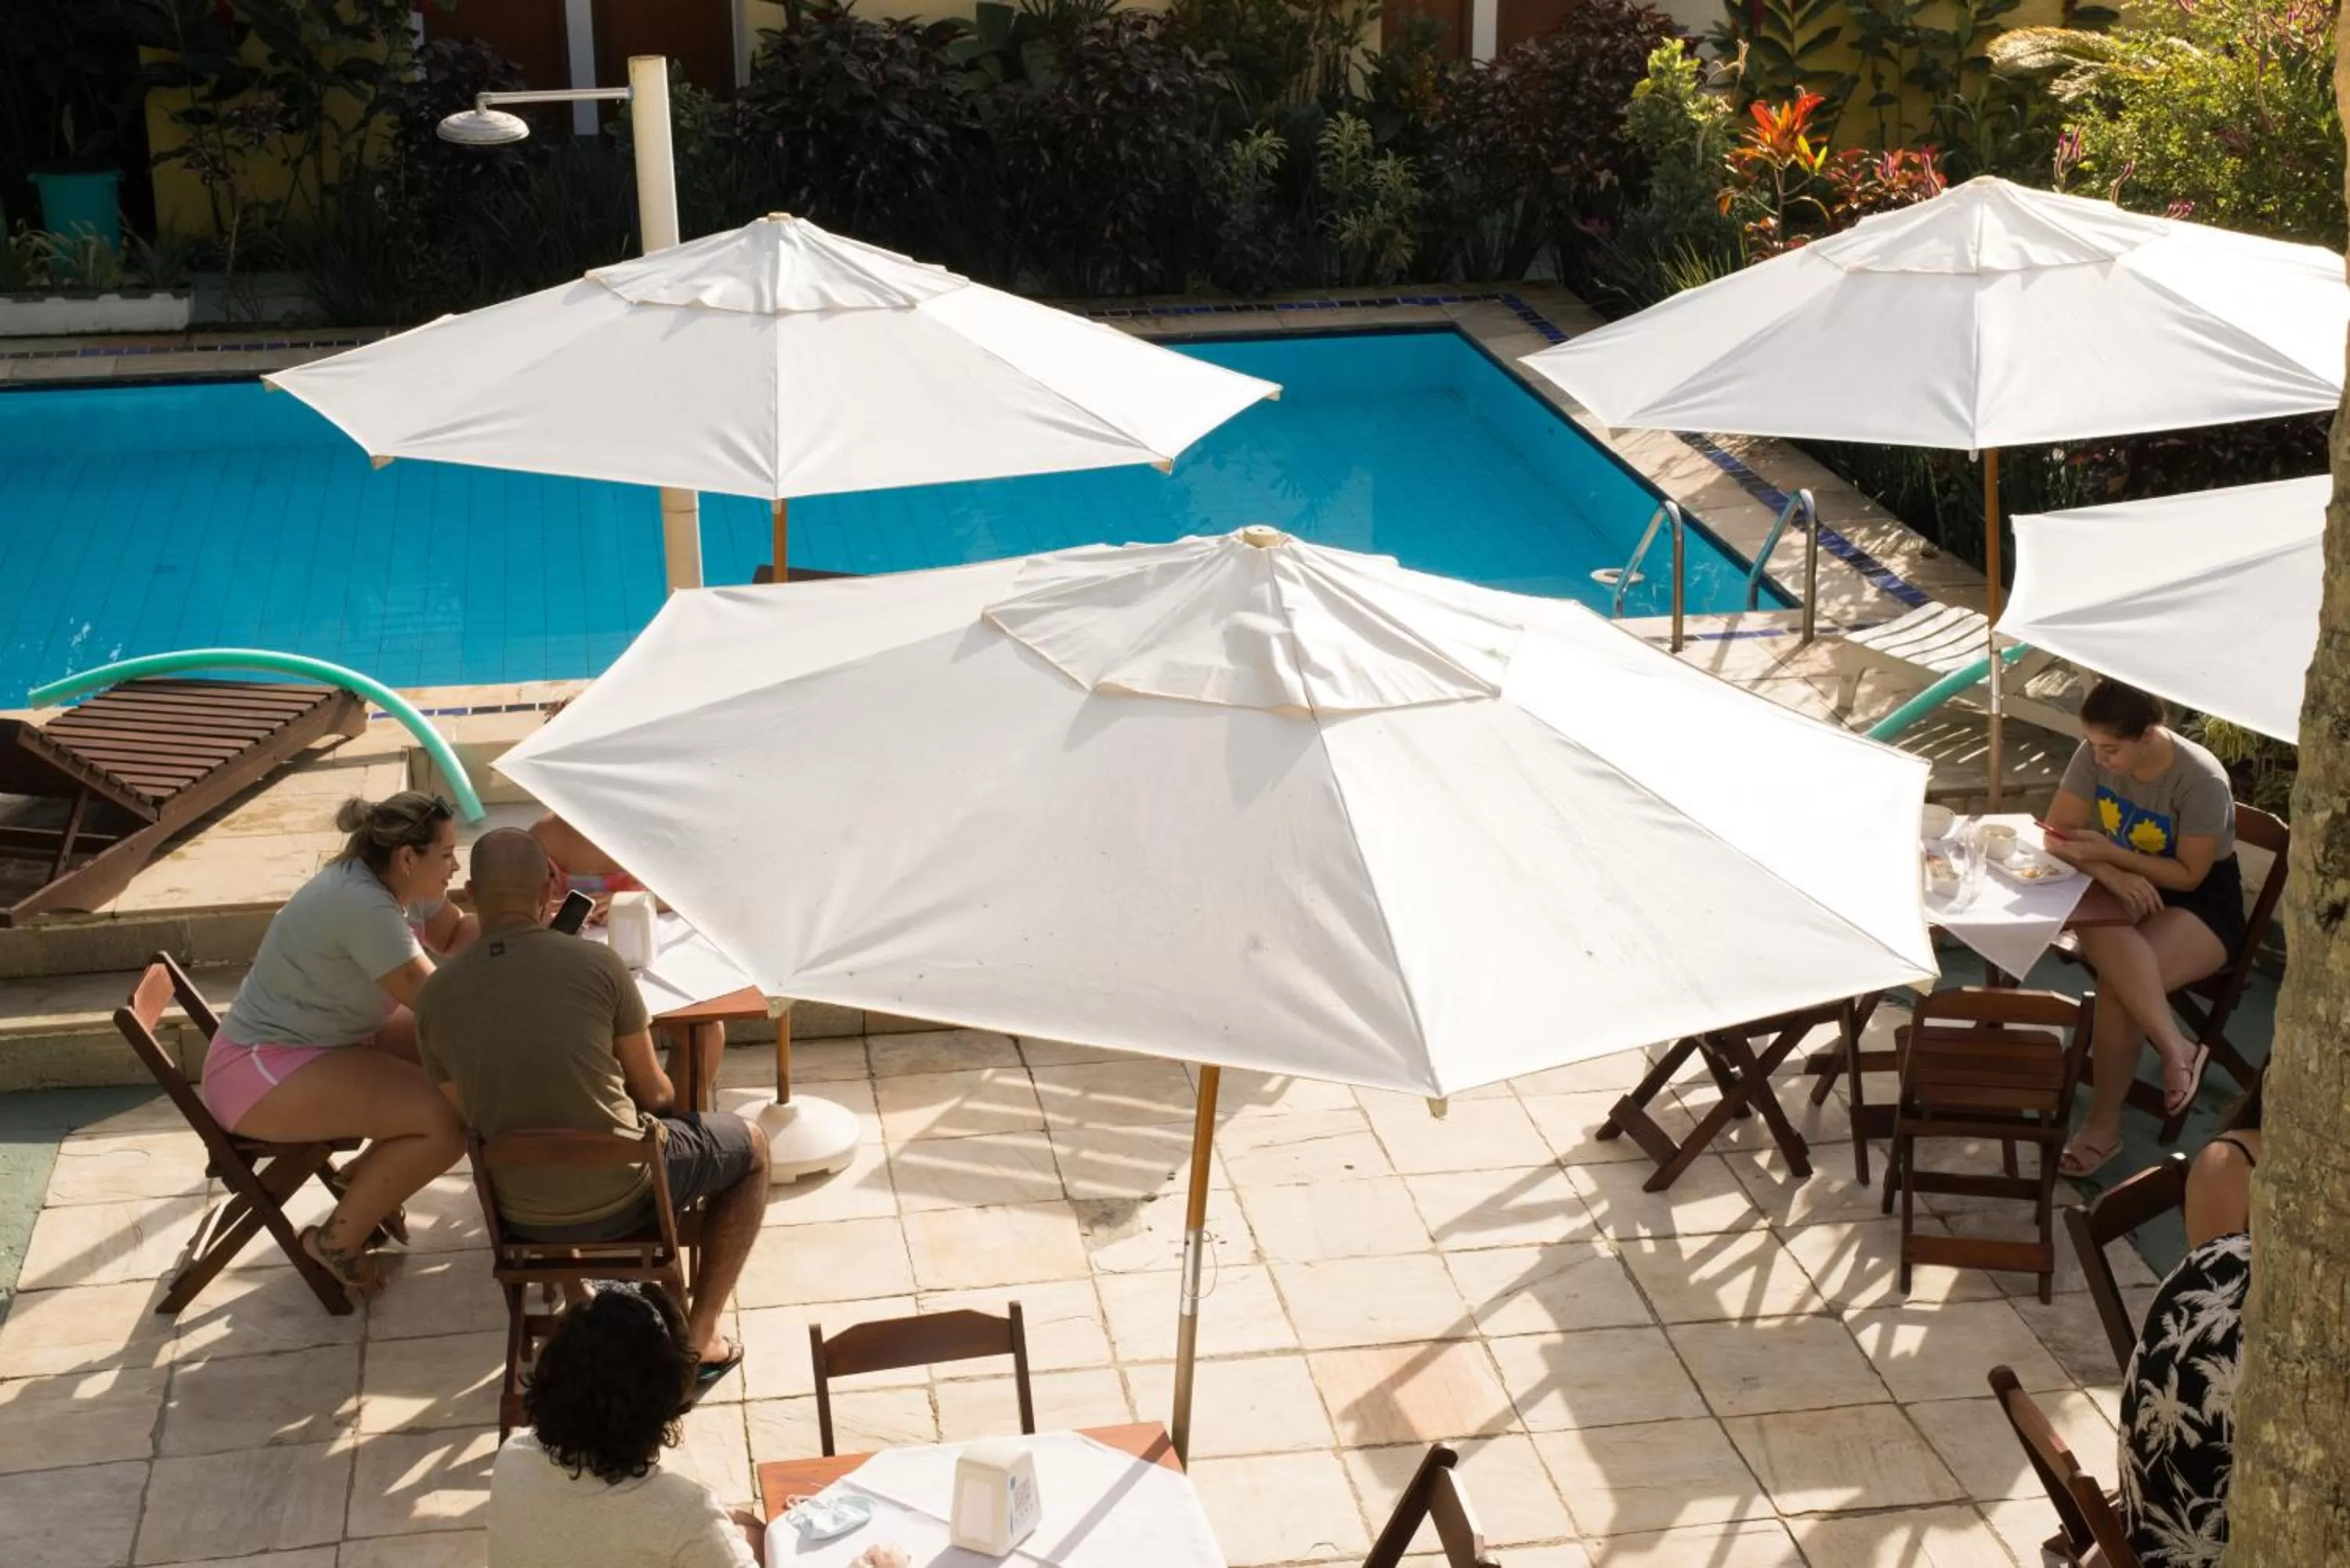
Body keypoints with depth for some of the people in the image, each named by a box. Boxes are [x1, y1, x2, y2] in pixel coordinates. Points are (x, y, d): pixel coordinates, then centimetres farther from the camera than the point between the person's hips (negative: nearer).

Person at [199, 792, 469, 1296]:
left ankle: (371, 1177, 16)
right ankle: (336, 1239, -4)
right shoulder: (364, 905, -27)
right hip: (262, 1072, -11)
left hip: (320, 1043, 11)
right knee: (446, 1120, -23)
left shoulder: (390, 884, 2)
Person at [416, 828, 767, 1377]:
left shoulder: (434, 996, -7)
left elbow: (470, 1117, 6)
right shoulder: (597, 963, -16)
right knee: (753, 1147, 24)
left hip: (522, 1217, 4)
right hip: (619, 1194, -4)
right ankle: (700, 1335, 20)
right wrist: (671, 1098, 19)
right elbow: (653, 1091, -5)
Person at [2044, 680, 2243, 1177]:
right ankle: (2176, 1049, -30)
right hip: (2127, 890, 4)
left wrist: (2111, 853, -27)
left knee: (2117, 980, -31)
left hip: (2201, 902, -4)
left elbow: (2189, 875, -18)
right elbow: (2058, 834, -6)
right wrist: (2107, 872, -25)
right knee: (2111, 947, -36)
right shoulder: (2094, 756, -10)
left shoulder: (2201, 780, -23)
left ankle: (2105, 1125, -20)